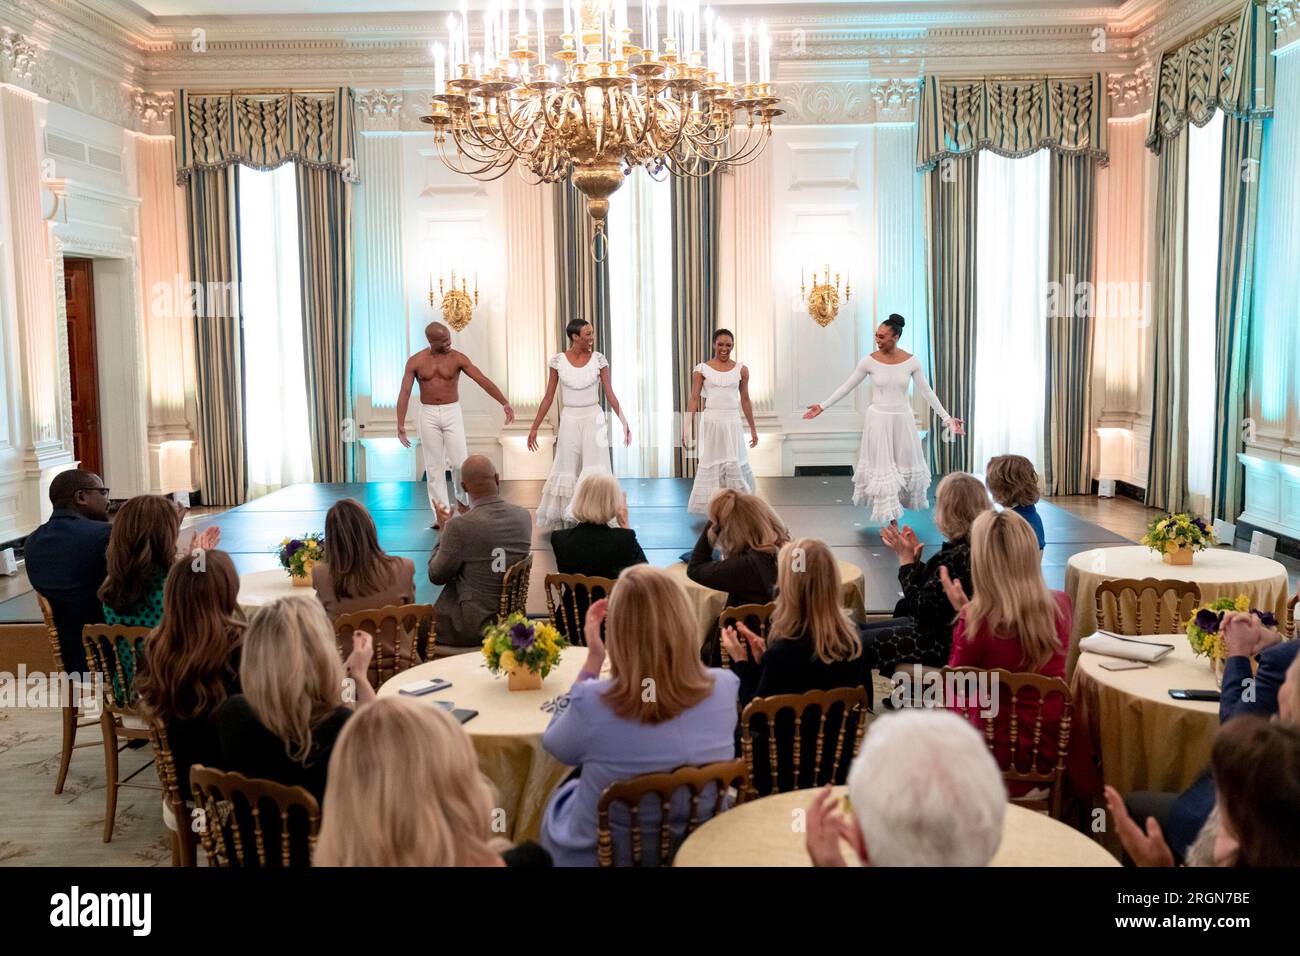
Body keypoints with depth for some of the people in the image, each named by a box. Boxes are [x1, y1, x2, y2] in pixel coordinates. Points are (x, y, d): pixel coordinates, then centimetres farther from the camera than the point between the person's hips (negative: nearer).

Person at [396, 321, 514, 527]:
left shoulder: (458, 358, -5)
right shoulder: (415, 361, -3)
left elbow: (482, 380, -12)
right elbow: (404, 392, -5)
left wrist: (505, 403, -20)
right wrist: (400, 425, -12)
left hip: (452, 413, -1)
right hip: (428, 415, 1)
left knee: (460, 462, -6)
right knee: (434, 466, 3)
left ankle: (462, 496, 24)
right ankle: (441, 513, 10)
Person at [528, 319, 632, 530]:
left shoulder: (598, 359, -4)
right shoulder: (558, 360, -4)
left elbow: (610, 394, 0)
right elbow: (548, 397, 2)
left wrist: (624, 422, -4)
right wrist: (534, 427, 1)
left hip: (593, 419, 0)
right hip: (569, 420, 1)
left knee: (594, 471, -4)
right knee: (566, 471, 7)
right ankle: (563, 520, 21)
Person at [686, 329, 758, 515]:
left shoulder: (741, 370, 6)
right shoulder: (702, 369, 1)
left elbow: (745, 400, 12)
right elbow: (694, 399, -1)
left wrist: (753, 428, 13)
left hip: (733, 422, 1)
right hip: (710, 422, -1)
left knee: (735, 465, -2)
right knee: (711, 465, 5)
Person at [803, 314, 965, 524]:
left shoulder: (911, 361, -6)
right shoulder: (870, 361, -8)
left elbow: (927, 392, -1)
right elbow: (846, 387, -1)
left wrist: (946, 418, -3)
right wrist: (823, 406, -3)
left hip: (902, 419, 2)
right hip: (879, 419, -1)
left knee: (905, 464, 9)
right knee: (882, 466, 2)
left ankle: (893, 510, 29)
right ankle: (889, 517, 11)